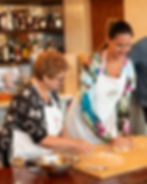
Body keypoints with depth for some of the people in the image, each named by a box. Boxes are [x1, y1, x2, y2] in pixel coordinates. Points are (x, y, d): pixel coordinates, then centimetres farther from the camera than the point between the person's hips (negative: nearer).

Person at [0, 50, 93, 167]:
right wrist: (74, 144, -19)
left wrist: (66, 138, -2)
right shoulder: (27, 99, -21)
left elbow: (58, 123, 17)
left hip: (42, 156, 8)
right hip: (22, 160, -8)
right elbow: (41, 138, -23)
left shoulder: (51, 93, 4)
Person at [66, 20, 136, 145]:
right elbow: (86, 106, -23)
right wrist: (110, 138, -26)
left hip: (107, 120, 4)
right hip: (83, 120, -4)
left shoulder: (128, 67, -6)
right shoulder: (93, 65, -22)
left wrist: (125, 133, -5)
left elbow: (123, 102, 3)